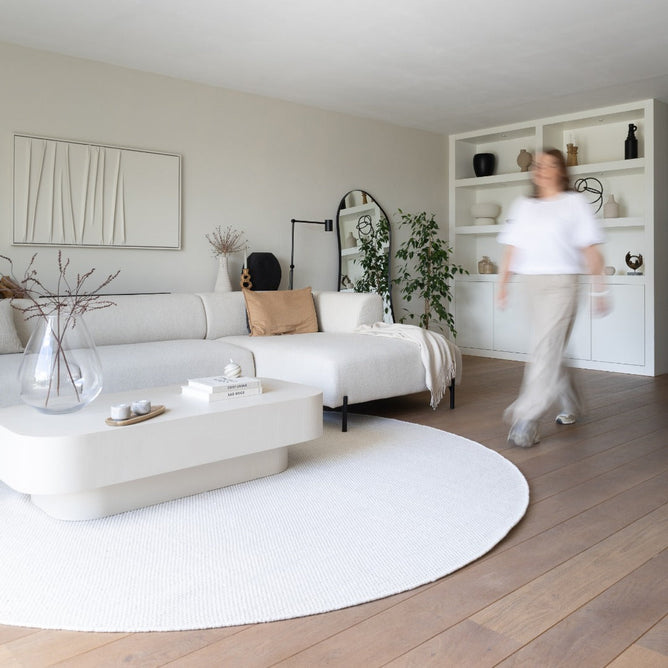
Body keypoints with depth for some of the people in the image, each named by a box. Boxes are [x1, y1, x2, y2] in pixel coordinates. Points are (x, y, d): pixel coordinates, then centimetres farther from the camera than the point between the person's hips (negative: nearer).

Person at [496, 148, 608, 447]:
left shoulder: (575, 203, 1)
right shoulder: (522, 206, 14)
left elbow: (590, 248, -3)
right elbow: (512, 247, 12)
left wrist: (598, 288, -6)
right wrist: (502, 283, 6)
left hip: (561, 284, -5)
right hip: (532, 284, 5)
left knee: (546, 352, -11)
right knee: (546, 351, 12)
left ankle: (526, 420, -11)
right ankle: (571, 405, 33)